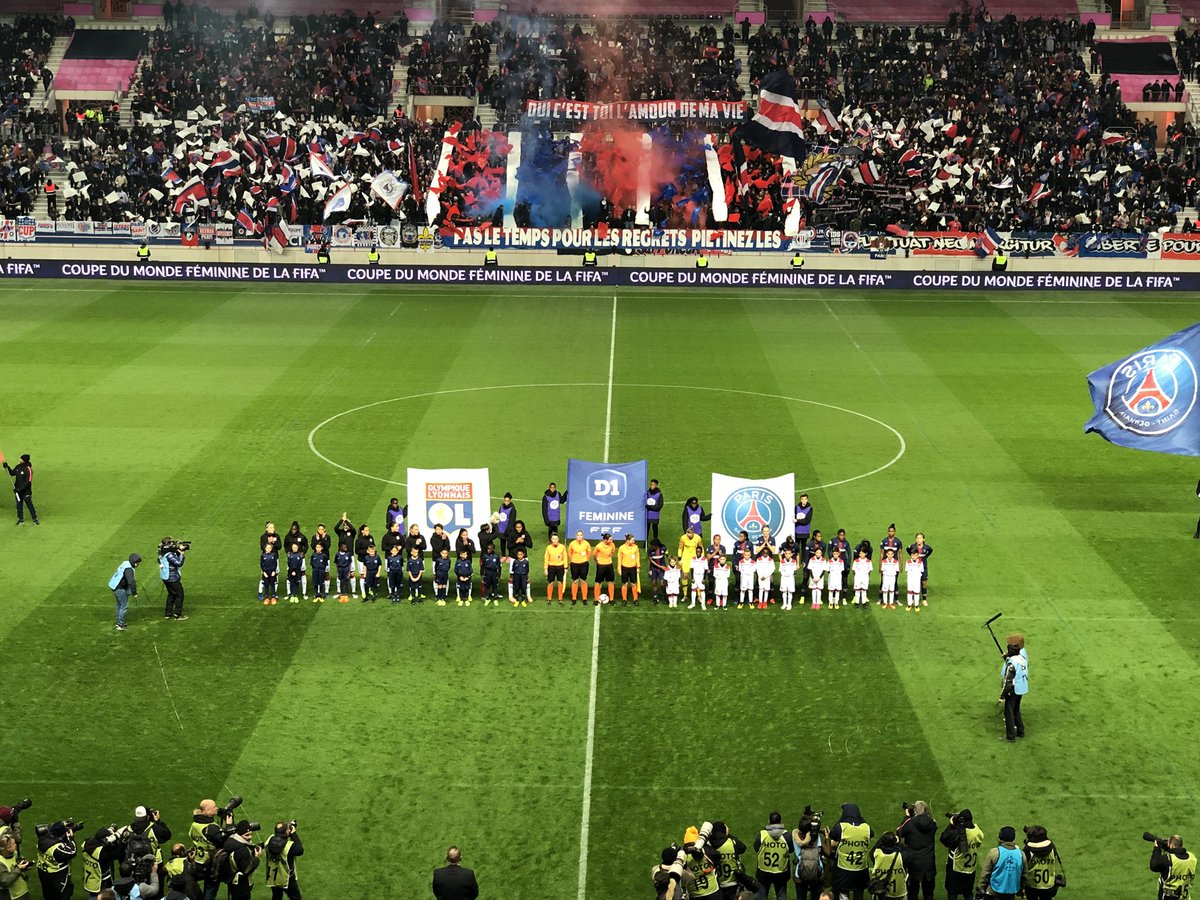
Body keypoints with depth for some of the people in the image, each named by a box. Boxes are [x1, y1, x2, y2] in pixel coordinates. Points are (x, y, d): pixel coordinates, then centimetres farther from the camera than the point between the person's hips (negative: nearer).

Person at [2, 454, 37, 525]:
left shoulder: (28, 469, -19)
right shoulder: (18, 466, 2)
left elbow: (28, 482, -21)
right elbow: (12, 473, 16)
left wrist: (20, 488, -24)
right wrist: (7, 467, 1)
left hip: (26, 490, -7)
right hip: (18, 490, 7)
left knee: (29, 504, -2)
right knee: (19, 505, 12)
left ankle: (35, 519, 7)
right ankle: (21, 519, 22)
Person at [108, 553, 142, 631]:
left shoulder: (125, 563, 6)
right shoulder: (128, 569, -25)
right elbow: (131, 582, -33)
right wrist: (134, 592, -25)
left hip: (115, 586, 10)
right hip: (120, 589, -10)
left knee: (120, 604, 22)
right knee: (124, 605, -3)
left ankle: (119, 622, 33)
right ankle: (120, 625, -3)